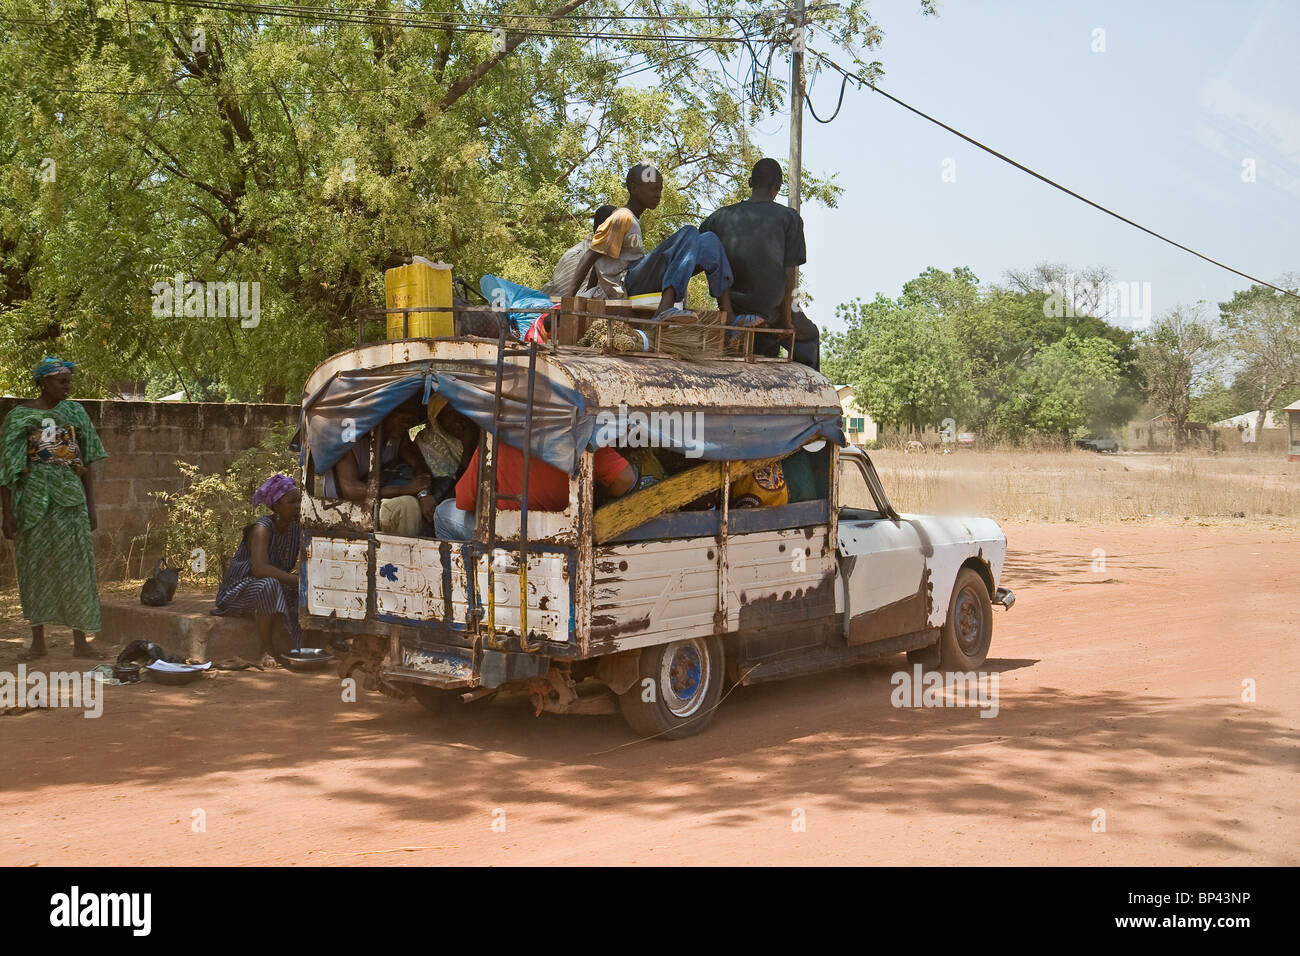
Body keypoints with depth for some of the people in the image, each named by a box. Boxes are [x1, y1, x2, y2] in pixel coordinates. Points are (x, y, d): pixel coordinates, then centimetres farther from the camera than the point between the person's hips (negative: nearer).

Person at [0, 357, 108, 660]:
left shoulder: (75, 412, 8)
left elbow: (86, 463, 11)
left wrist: (91, 505, 7)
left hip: (69, 499, 3)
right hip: (34, 499, -2)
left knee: (76, 566, 1)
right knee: (35, 567, 4)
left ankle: (80, 641, 5)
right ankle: (38, 641, 13)